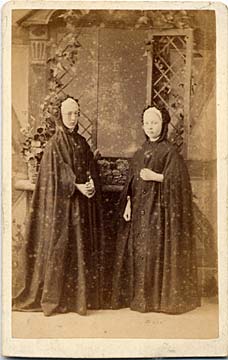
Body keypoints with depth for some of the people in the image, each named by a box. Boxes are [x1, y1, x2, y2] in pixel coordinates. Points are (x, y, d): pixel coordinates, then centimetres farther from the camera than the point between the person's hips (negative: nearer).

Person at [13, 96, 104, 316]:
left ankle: (81, 295, 15)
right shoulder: (55, 144, -5)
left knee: (82, 247, 7)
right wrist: (77, 186, -20)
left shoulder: (81, 142, 13)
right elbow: (55, 174, -12)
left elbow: (91, 168, 11)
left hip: (82, 203, 6)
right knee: (60, 246, -3)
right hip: (62, 203, -6)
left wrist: (91, 183, -10)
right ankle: (54, 297, 7)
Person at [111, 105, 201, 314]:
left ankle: (159, 297, 3)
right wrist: (128, 204, 6)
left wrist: (155, 176, -17)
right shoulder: (140, 153, 15)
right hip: (139, 207, 6)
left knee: (156, 250, -7)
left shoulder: (169, 151, -3)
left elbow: (178, 179, -10)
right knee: (137, 250, 5)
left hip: (158, 207, -6)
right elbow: (131, 182, 15)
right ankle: (138, 295, 14)